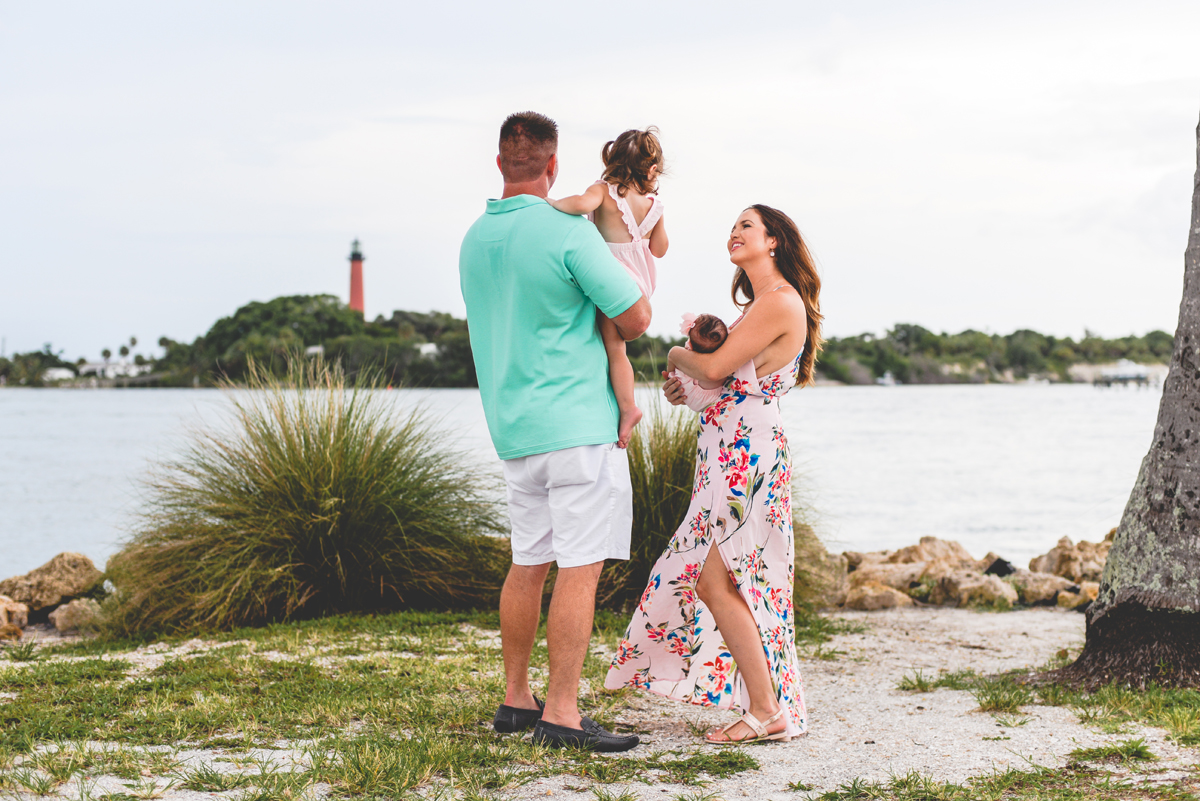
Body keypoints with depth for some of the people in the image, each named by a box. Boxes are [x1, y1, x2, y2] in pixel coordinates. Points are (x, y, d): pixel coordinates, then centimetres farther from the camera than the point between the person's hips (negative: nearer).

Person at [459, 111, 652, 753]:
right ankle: (561, 714, -7)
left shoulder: (475, 239, 11)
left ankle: (515, 699, 21)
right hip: (577, 424, -8)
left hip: (513, 428, 8)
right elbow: (635, 319, -10)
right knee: (580, 568, -6)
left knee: (528, 563, 15)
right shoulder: (569, 233, -13)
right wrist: (642, 273, 12)